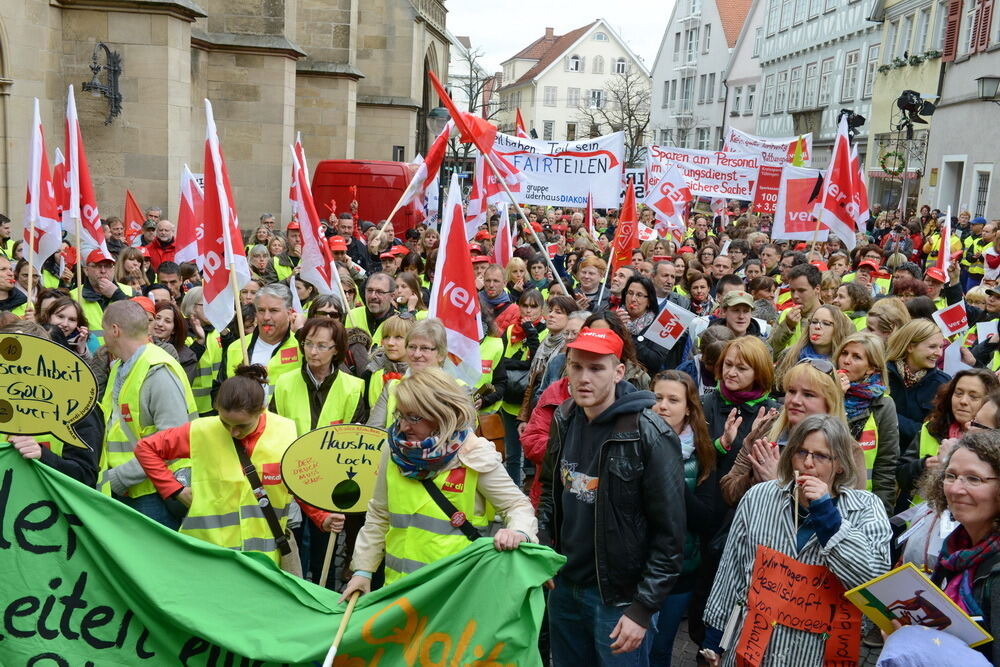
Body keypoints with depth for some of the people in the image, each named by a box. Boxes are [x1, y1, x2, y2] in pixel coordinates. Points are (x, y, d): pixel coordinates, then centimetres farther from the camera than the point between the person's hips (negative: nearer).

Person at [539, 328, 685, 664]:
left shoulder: (649, 435, -19)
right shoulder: (564, 419, 0)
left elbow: (670, 533, -17)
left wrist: (643, 608, -16)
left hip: (619, 596, -6)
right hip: (563, 585, 6)